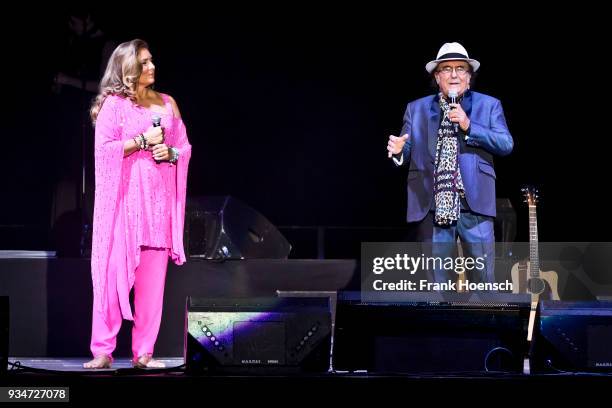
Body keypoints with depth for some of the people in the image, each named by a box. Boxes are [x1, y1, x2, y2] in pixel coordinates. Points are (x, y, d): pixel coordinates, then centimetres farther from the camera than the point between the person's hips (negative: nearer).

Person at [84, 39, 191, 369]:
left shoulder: (167, 103, 15)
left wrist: (170, 152, -5)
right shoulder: (113, 103, 2)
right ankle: (103, 351, -3)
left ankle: (144, 352, 4)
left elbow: (185, 148, 15)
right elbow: (104, 149, -7)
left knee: (153, 277, 1)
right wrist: (143, 141, -13)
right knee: (115, 270, -7)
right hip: (124, 196, -4)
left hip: (160, 198, 4)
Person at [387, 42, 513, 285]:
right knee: (435, 282, 3)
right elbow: (408, 153, 8)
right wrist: (398, 151, -16)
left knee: (483, 279, -1)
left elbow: (506, 145, -1)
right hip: (432, 205, 1)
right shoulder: (417, 109, 13)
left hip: (474, 203, -1)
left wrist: (468, 126, -11)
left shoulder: (489, 105, 10)